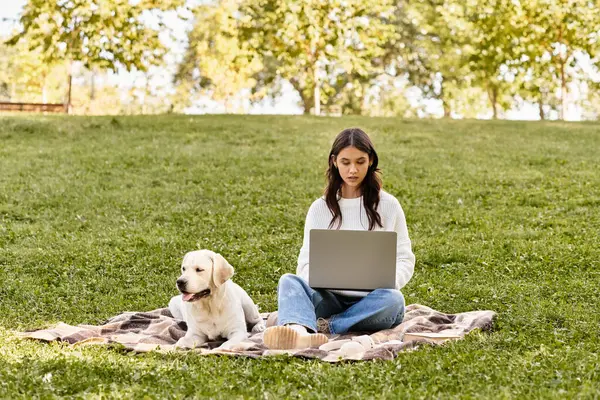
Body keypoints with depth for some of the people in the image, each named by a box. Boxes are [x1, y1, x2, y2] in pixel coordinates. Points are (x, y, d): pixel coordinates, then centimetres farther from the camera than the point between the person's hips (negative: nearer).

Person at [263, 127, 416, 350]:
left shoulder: (388, 205, 7)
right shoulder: (320, 208, 10)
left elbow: (405, 259, 6)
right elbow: (306, 262, 7)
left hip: (372, 300, 0)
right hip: (329, 299, 1)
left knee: (392, 299, -35)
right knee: (289, 281, -29)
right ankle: (298, 332, -61)